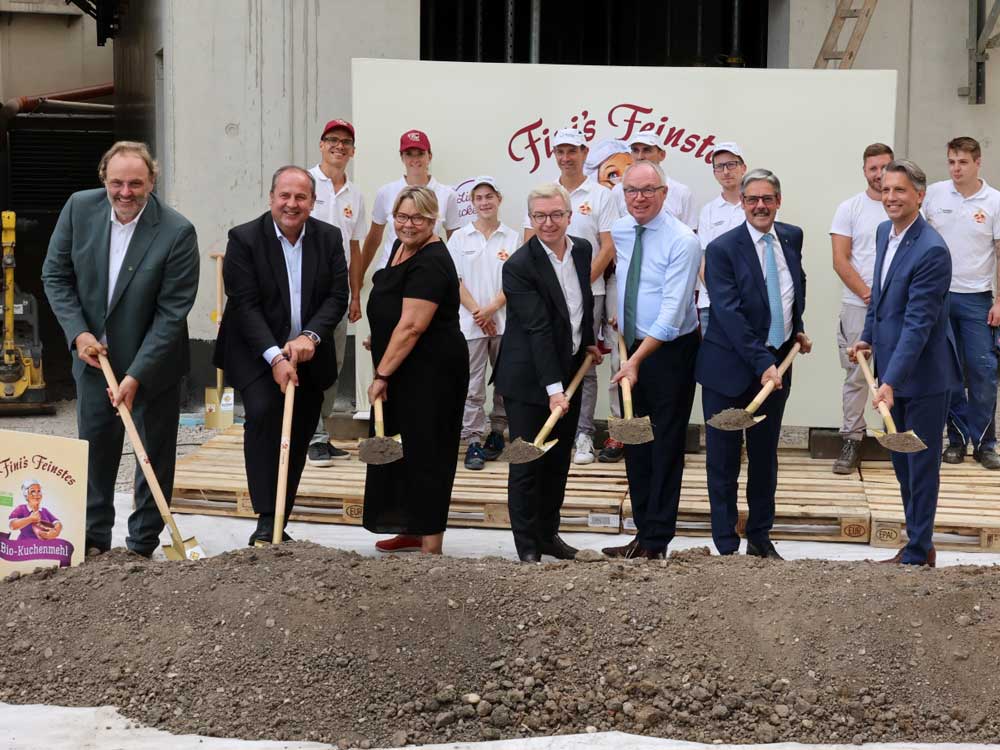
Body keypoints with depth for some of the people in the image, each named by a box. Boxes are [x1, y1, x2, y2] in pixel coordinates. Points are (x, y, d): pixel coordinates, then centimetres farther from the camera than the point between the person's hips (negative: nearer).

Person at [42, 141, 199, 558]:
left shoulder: (177, 233, -22)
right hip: (94, 353, 4)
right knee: (94, 447, 13)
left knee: (155, 454, 6)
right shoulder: (79, 209, -9)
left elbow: (171, 312, -20)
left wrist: (136, 375, -22)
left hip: (153, 362, -3)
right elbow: (56, 275, 1)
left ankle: (143, 547, 20)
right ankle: (94, 540, 27)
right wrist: (78, 333, -12)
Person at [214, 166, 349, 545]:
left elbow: (338, 296, -4)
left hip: (308, 355, 4)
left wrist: (310, 336, -21)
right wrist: (275, 357, -25)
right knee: (262, 413, -27)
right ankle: (266, 520, -22)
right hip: (256, 353, -4)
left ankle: (279, 526, 20)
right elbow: (245, 305, -15)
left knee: (297, 440, 7)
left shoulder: (329, 238, 1)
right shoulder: (244, 239, -10)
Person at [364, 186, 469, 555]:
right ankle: (412, 530, 28)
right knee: (400, 447, 16)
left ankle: (430, 545, 2)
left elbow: (411, 326, -24)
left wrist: (382, 374, -22)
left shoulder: (430, 263, -20)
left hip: (430, 371, -10)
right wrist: (382, 349, 18)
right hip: (405, 369, 10)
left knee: (425, 451, -5)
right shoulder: (401, 246, 11)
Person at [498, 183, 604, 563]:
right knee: (527, 464, 0)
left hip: (570, 372, 7)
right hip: (528, 379, -7)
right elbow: (538, 329, -24)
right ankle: (527, 546, 9)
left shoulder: (582, 249, 3)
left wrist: (588, 341, 17)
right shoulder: (520, 265, -18)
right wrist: (552, 388, -26)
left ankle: (549, 534, 27)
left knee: (558, 461, 14)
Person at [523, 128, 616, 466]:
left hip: (587, 292, -2)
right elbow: (530, 244, 9)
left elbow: (608, 248, -4)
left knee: (584, 366, 2)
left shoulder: (600, 195, 1)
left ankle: (583, 435, 7)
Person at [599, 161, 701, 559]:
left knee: (666, 447, -1)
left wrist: (637, 359, -28)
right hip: (632, 347, 7)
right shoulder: (618, 232, 5)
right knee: (634, 442, 12)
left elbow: (672, 313, -23)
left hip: (671, 351, -7)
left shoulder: (682, 241, -17)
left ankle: (656, 542, 5)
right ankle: (643, 531, 22)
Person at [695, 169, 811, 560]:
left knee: (765, 455, 14)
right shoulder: (722, 249, -14)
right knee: (724, 459, 2)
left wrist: (797, 327, 14)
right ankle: (726, 546, 11)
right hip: (730, 366, -5)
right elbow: (730, 314, -21)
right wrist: (762, 364, -26)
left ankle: (760, 538, 26)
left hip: (777, 361, 5)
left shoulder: (792, 237, 5)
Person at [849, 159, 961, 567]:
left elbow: (917, 324, -26)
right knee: (902, 462, 18)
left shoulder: (931, 250, -23)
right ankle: (919, 544, 32)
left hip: (923, 374, -9)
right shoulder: (884, 231, 5)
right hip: (892, 368, 9)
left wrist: (890, 381, -30)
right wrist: (868, 337, 14)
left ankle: (918, 553, 15)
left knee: (921, 466, 3)